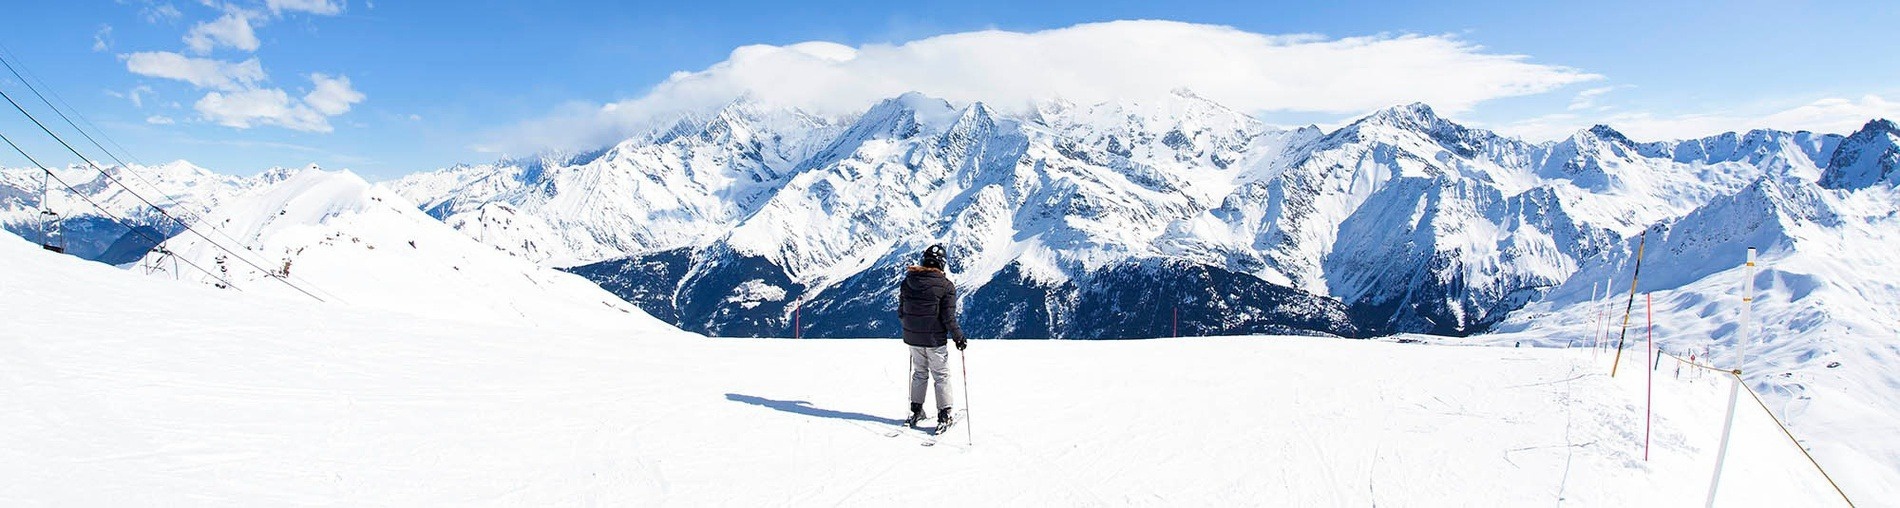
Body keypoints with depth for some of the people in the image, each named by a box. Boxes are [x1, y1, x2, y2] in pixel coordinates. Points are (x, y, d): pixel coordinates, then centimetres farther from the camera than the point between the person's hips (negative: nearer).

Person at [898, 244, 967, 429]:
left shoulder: (907, 282, -2)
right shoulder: (946, 286, -15)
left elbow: (901, 312, 5)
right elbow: (949, 318, -16)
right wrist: (959, 338, -3)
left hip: (912, 338, 4)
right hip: (935, 340, -4)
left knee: (919, 373, 21)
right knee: (941, 376, 9)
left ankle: (916, 411, 25)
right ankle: (945, 415, 10)